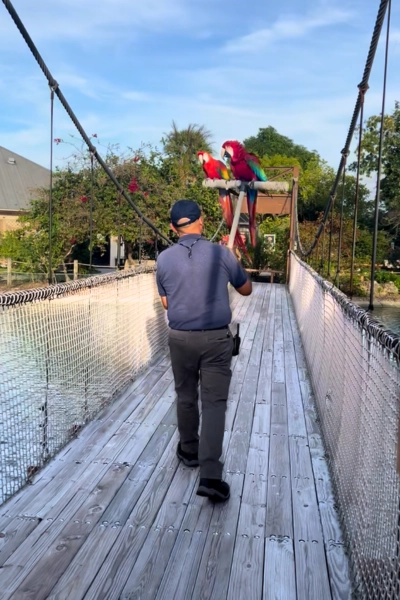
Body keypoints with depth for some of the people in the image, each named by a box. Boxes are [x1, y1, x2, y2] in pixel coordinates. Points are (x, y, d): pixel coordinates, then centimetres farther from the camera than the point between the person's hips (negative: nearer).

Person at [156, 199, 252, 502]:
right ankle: (210, 475, -7)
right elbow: (246, 289, 8)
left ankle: (189, 451, 37)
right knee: (214, 403, -1)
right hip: (216, 338, -2)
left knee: (186, 397, 20)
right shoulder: (221, 253, -7)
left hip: (180, 337, 2)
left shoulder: (164, 259, -2)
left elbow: (166, 303, 9)